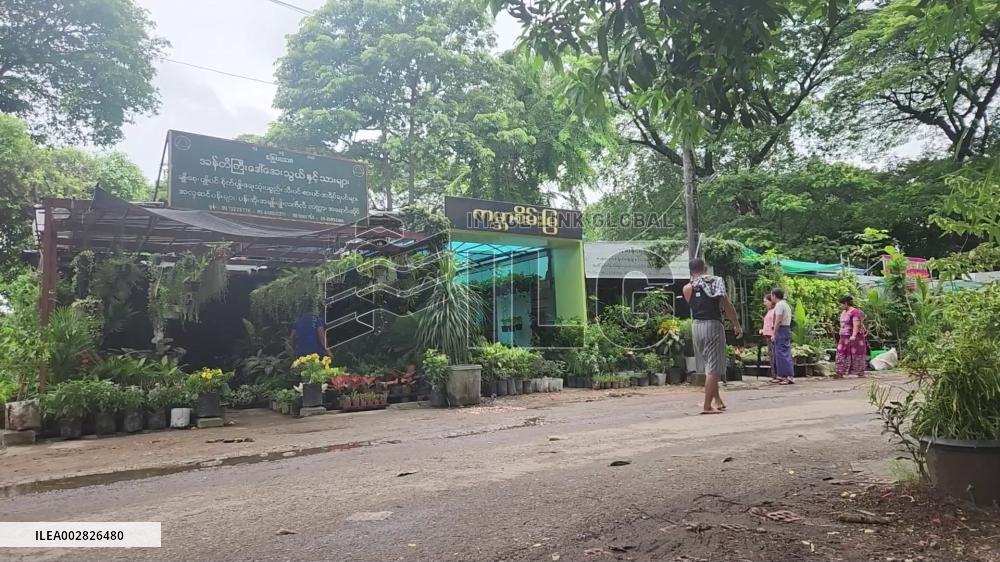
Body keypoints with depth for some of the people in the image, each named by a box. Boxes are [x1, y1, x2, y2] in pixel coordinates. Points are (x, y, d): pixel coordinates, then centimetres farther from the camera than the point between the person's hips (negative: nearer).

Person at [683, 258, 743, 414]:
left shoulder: (688, 288, 4)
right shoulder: (716, 282, 3)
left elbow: (693, 305, 12)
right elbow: (727, 306, 0)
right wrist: (737, 326, 8)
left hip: (697, 326, 3)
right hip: (713, 325, -3)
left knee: (709, 365, 18)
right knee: (713, 368, -2)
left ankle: (717, 400, 19)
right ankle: (707, 406, -5)